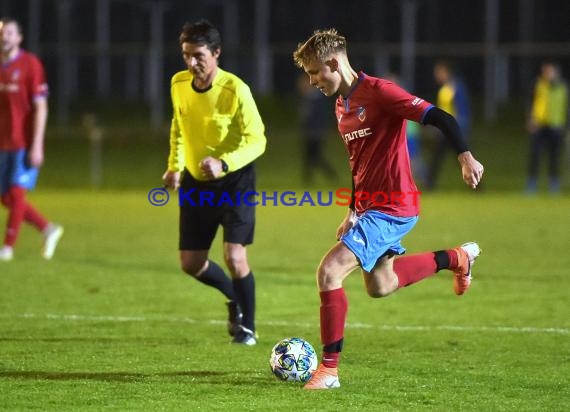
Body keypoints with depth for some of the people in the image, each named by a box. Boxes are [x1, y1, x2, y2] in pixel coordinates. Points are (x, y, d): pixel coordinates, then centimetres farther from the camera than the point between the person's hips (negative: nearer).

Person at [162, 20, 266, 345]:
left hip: (235, 181, -5)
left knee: (235, 257, -17)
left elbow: (257, 141, -18)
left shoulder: (235, 90, -21)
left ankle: (247, 326, 6)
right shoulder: (179, 84, -4)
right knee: (191, 263, 5)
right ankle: (235, 298, 35)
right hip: (196, 182, 5)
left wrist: (224, 164, -33)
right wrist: (175, 166, 1)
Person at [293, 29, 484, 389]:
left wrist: (466, 157, -33)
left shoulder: (378, 92, -17)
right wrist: (353, 212, 24)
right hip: (370, 207, 10)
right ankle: (457, 258, 40)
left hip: (392, 208, -10)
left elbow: (439, 117, -22)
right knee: (379, 286, 24)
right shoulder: (343, 105, 12)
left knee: (330, 271, -20)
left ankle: (329, 370, -14)